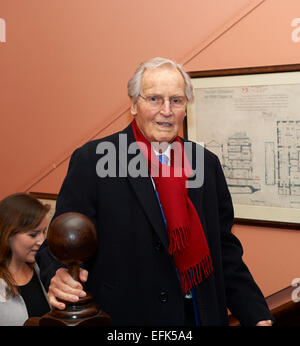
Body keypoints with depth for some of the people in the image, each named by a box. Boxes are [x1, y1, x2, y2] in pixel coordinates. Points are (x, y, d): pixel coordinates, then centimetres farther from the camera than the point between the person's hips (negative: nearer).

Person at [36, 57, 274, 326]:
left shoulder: (207, 163, 3)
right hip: (126, 317, -4)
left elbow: (225, 248, 6)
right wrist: (59, 275, -33)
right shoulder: (92, 161, -10)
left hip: (204, 314, 4)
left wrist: (258, 316, 0)